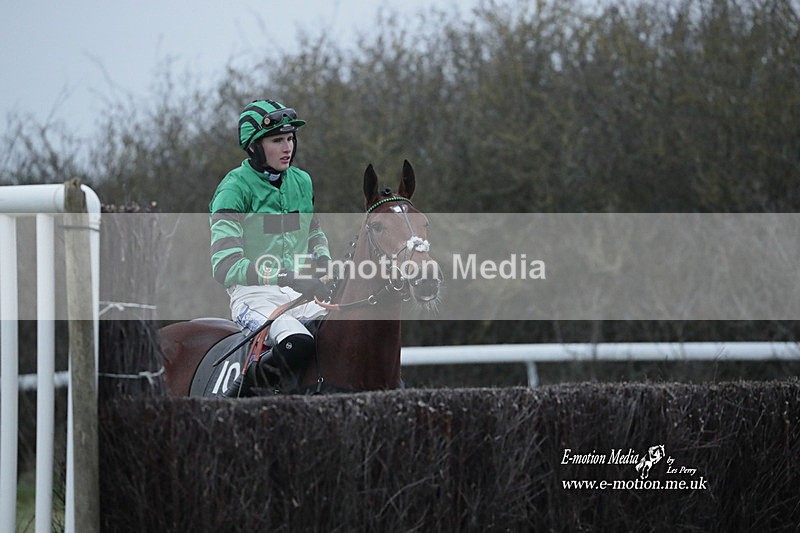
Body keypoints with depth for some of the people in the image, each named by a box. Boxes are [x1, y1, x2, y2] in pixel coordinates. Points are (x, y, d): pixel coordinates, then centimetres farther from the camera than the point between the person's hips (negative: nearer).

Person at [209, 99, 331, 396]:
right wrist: (286, 277, -29)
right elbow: (224, 266, -18)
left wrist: (322, 260, 4)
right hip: (254, 295, -6)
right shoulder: (235, 190, -8)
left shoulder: (301, 182, 12)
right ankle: (247, 385, -12)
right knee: (299, 345, -35)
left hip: (301, 293, 6)